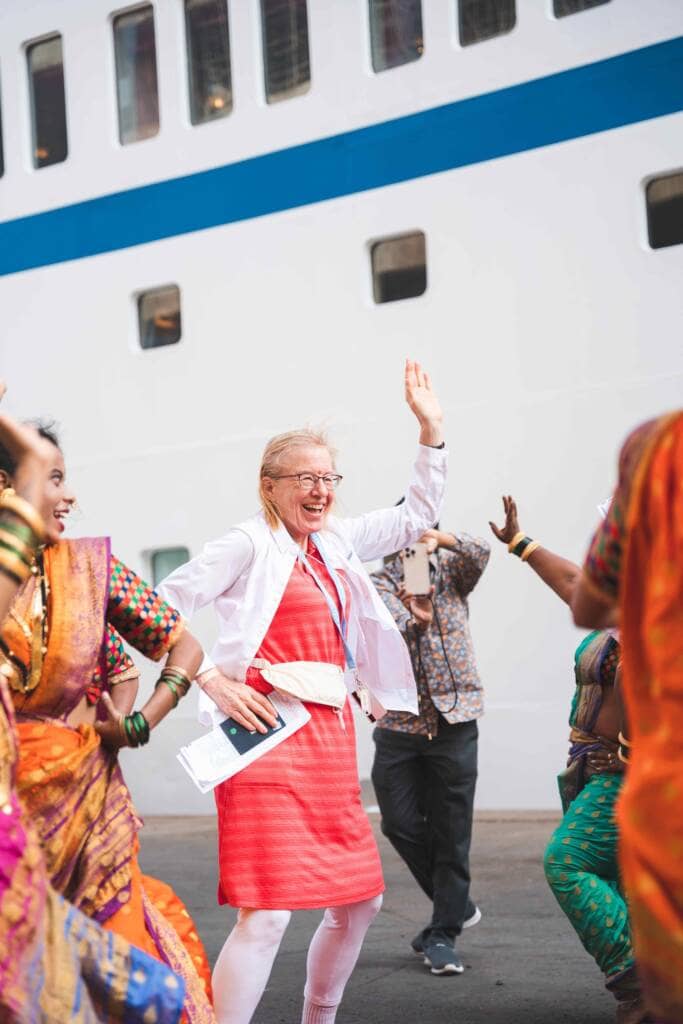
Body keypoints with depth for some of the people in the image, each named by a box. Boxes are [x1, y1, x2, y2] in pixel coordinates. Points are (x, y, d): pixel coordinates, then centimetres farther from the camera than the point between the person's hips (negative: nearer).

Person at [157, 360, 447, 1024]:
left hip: (330, 735, 8)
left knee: (360, 900, 14)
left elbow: (416, 517, 26)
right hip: (273, 731, -8)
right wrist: (213, 682, -14)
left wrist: (430, 430, 19)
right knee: (267, 913, -16)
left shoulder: (334, 542, 16)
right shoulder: (250, 544, -4)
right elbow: (160, 607, -7)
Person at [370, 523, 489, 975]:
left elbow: (481, 552, -14)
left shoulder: (450, 570, 7)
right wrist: (414, 619, -36)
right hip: (399, 722, 1)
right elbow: (386, 624, -15)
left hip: (454, 721, -1)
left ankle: (444, 932, 10)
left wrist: (437, 539, -30)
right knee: (400, 824, 2)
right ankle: (457, 905, 23)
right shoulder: (382, 582, 5)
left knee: (452, 831, 0)